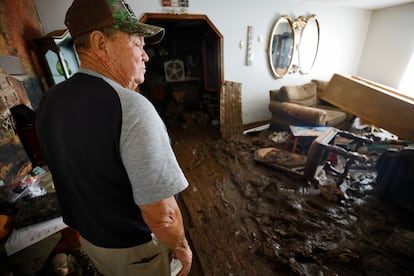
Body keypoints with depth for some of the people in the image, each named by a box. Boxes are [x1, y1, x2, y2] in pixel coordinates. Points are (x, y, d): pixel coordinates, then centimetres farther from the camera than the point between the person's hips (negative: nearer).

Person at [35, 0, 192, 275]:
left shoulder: (49, 101, -8)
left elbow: (71, 173, 5)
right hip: (133, 245, -6)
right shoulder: (131, 108, -34)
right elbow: (160, 216, -32)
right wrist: (181, 247, -11)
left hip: (86, 233, 6)